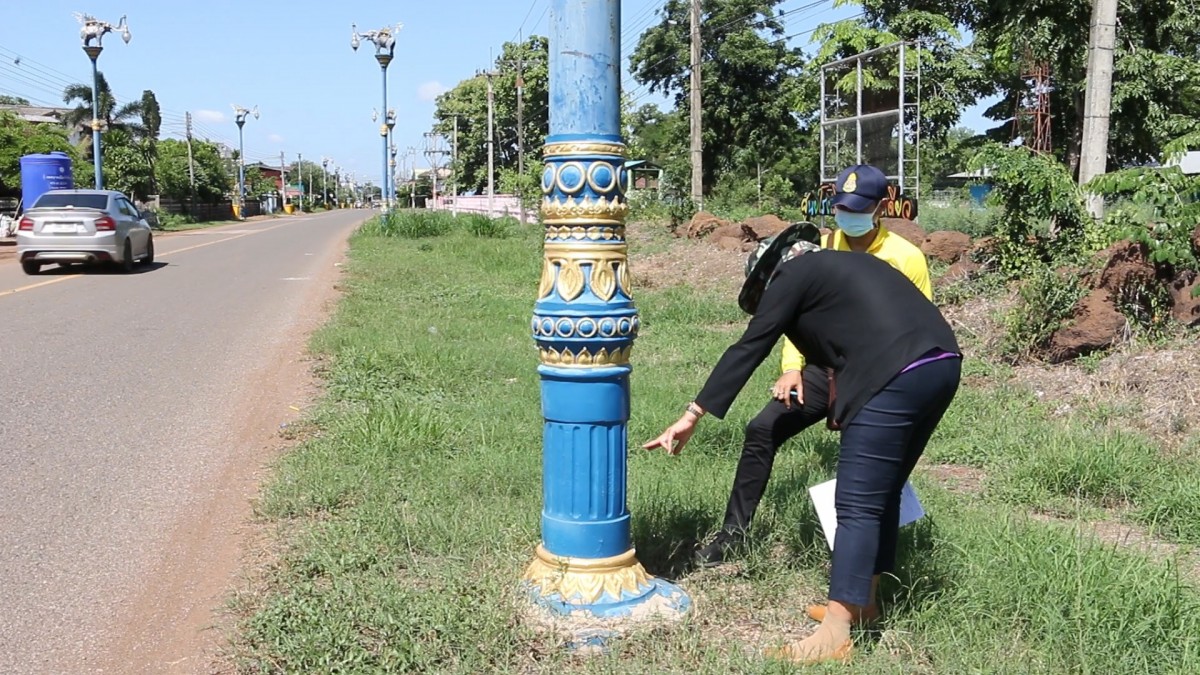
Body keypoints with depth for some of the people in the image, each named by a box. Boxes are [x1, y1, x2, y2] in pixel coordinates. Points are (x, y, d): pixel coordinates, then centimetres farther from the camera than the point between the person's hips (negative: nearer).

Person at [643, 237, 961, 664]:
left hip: (896, 378, -9)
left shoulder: (791, 276, 7)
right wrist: (845, 407, 43)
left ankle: (835, 634, -2)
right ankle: (863, 601, 31)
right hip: (942, 365, 9)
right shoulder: (843, 266, 30)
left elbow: (748, 349, 3)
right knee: (882, 493, 19)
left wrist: (692, 414, 5)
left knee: (857, 506, -5)